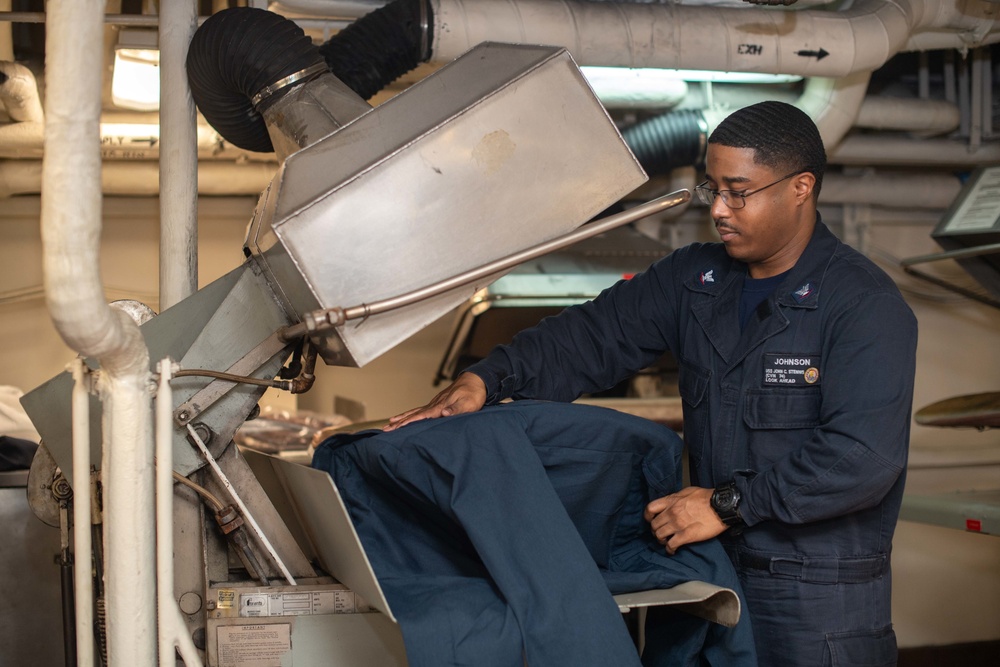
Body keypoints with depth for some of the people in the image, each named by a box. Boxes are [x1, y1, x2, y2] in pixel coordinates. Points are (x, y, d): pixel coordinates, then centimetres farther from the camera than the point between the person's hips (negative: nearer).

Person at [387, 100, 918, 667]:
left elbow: (863, 456, -24)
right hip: (717, 569, 6)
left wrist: (728, 503, -23)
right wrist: (487, 380, -10)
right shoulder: (696, 278, 6)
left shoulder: (867, 306, -15)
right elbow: (598, 332, 4)